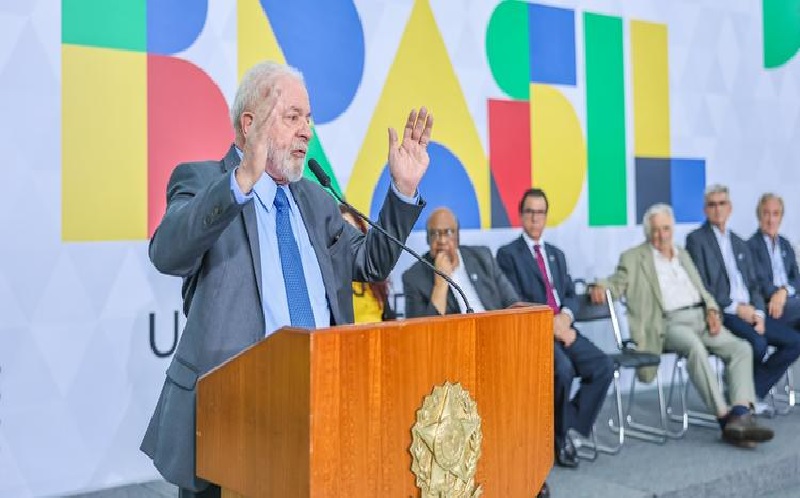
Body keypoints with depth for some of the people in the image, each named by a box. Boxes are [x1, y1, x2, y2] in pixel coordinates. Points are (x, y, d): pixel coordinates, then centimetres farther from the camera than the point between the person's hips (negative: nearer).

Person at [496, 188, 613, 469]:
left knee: (604, 366, -18)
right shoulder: (508, 254, 3)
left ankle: (571, 427, -5)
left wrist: (565, 316, -7)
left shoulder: (556, 254, 23)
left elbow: (571, 294, 16)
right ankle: (559, 435, -9)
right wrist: (550, 325, -16)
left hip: (563, 329, 6)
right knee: (563, 369, -32)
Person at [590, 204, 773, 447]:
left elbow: (701, 290, 24)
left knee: (742, 347, -19)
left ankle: (740, 415, -31)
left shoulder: (683, 255, 24)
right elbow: (617, 284, 1)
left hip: (701, 317, 6)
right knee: (696, 348, -36)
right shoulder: (633, 258, 9)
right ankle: (725, 418, -36)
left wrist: (712, 310, 3)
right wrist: (601, 287, -23)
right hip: (670, 323, -6)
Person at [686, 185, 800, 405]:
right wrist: (736, 308, -13)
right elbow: (700, 286, -9)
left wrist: (758, 313, -2)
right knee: (757, 343, -30)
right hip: (720, 313, -7)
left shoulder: (739, 244, 21)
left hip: (748, 311, 7)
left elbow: (753, 285, 17)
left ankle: (753, 393, 0)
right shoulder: (696, 239, 0)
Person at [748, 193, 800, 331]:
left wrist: (784, 291, -10)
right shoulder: (751, 246, 2)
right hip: (769, 306, -6)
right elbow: (759, 282, -7)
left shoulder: (785, 245, 22)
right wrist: (777, 294, -25)